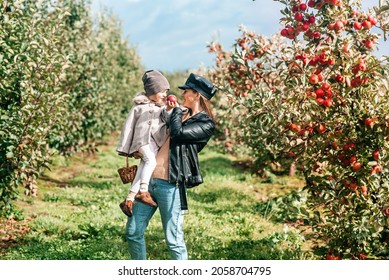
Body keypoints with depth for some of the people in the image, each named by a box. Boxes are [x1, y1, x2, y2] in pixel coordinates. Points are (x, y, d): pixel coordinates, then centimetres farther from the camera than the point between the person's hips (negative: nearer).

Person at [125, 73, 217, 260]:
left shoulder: (206, 124, -4)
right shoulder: (182, 115, 19)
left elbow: (178, 132, -19)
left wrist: (177, 111, -1)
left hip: (170, 185, -8)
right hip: (149, 179, 8)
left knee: (173, 239, -2)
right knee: (133, 232, 9)